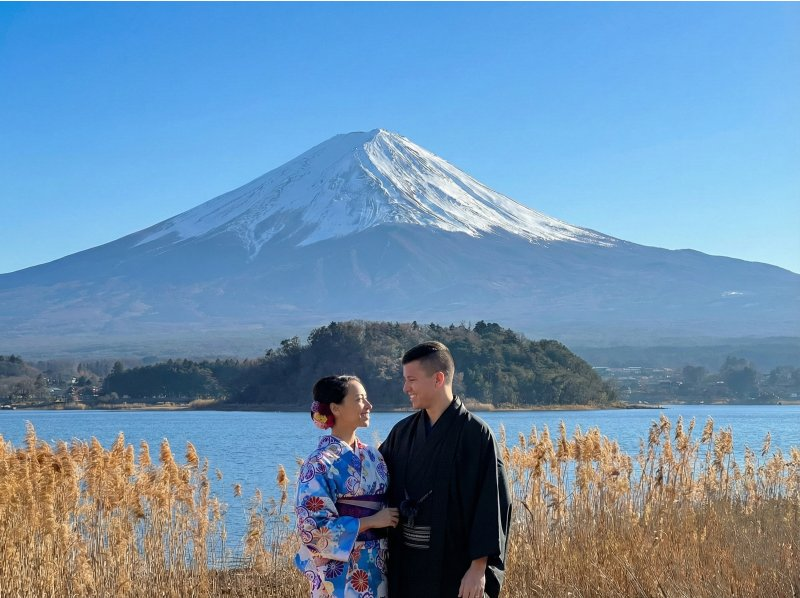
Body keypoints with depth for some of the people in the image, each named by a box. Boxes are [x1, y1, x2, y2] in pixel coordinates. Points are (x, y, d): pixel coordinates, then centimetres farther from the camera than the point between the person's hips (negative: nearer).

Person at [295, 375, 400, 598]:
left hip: (376, 568, 6)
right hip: (340, 571, -6)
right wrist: (371, 521, -15)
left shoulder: (372, 455, 8)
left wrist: (396, 516, -3)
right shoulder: (319, 464, -12)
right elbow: (313, 527, -16)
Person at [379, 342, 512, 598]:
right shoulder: (402, 432, 7)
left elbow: (492, 505, -13)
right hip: (406, 565, 5)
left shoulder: (475, 434, -10)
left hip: (453, 566, -5)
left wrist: (479, 568, -16)